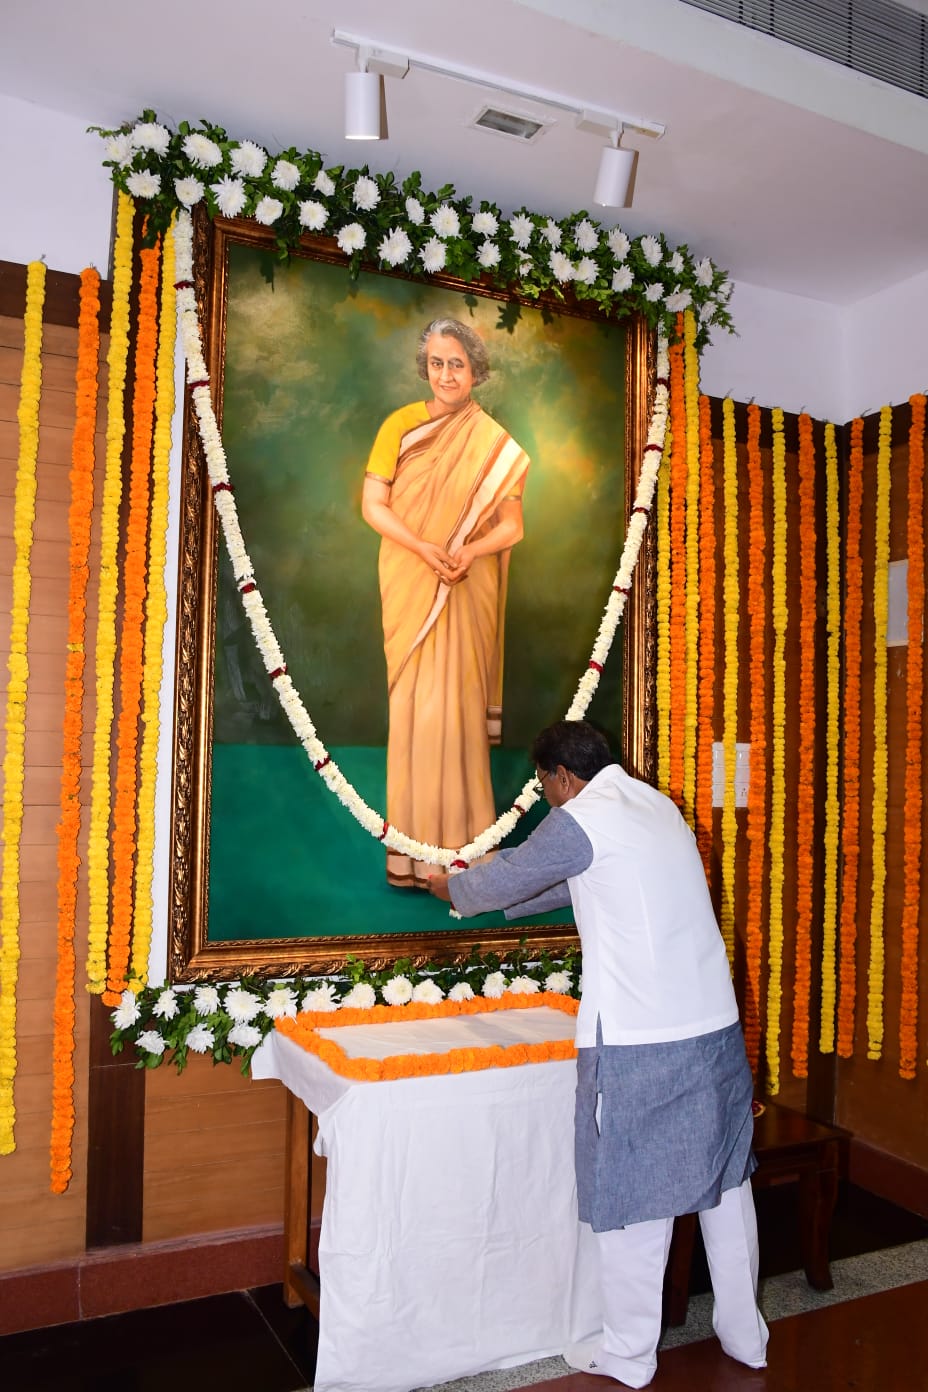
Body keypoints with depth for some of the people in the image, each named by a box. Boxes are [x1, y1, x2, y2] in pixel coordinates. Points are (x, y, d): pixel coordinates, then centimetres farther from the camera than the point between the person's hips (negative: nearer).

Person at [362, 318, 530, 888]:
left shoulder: (495, 446, 2)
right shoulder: (401, 425, 2)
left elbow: (511, 526, 1)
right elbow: (373, 504, -2)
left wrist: (467, 553, -18)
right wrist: (424, 549, -17)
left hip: (468, 591, 0)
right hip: (410, 586, 0)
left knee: (458, 704, -1)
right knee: (415, 701, 1)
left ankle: (458, 832, 14)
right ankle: (418, 839, 13)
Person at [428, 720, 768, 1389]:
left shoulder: (578, 821, -9)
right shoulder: (660, 806, 14)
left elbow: (508, 877, 5)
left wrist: (454, 888, 25)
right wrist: (500, 896, 34)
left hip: (636, 1038, -7)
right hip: (716, 1022, 8)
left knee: (632, 1192, 7)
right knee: (724, 1178, 18)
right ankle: (745, 1333, 33)